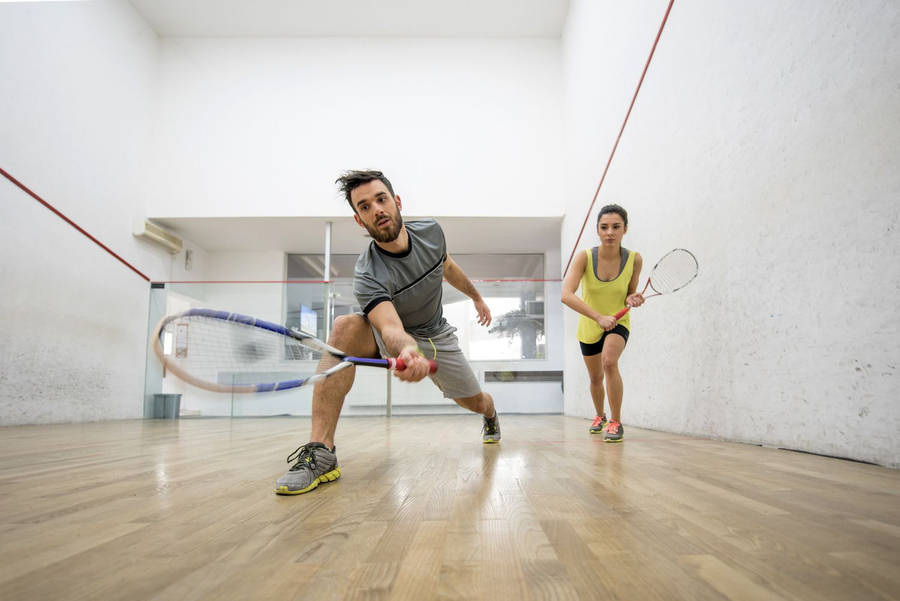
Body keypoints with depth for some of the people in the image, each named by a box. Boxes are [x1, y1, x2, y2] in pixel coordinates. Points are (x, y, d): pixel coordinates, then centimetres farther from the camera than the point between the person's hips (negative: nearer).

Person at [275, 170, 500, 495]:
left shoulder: (430, 231, -16)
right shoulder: (367, 275, -32)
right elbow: (391, 328, -46)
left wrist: (476, 296, 21)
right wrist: (407, 351, -70)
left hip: (437, 336, 4)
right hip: (395, 337, -4)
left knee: (475, 402, 8)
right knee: (345, 327, -35)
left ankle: (491, 415, 52)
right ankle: (321, 451, -35)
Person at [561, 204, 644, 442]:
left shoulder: (634, 259, -16)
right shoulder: (585, 257, -22)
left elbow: (629, 295, 0)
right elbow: (566, 295, -33)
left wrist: (632, 299, -24)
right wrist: (599, 317, -42)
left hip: (618, 323, -1)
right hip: (588, 327, 1)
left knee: (609, 361, -31)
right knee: (595, 378, 18)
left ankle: (616, 423, -15)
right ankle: (600, 416, 48)